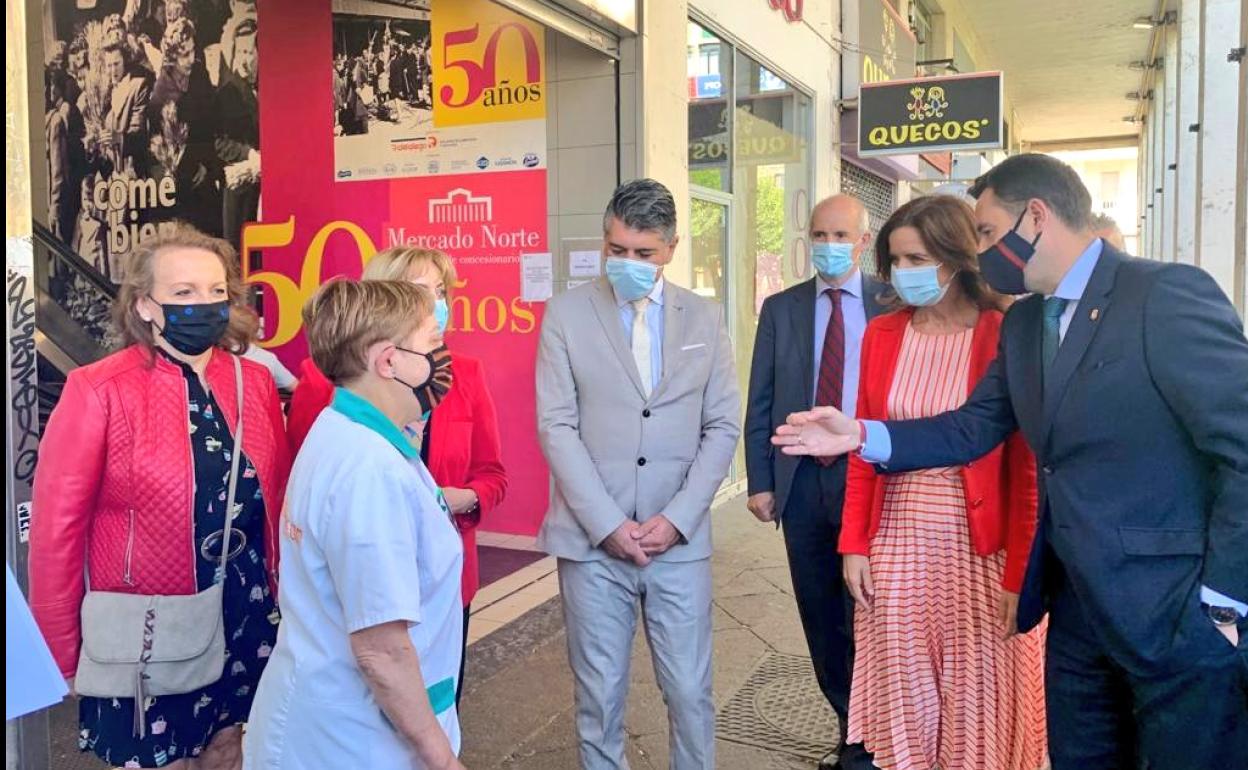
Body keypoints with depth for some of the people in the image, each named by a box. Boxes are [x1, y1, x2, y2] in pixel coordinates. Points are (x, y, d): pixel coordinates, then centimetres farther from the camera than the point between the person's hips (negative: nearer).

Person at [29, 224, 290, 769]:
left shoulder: (255, 383, 0)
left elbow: (277, 501, 6)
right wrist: (63, 653, -5)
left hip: (242, 621, 4)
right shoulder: (99, 391, -12)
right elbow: (57, 528, -9)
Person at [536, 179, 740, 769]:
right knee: (599, 694, 9)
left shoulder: (705, 318, 6)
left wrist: (676, 519, -6)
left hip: (680, 539, 1)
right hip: (593, 540, -1)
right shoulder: (566, 314, 0)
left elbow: (723, 427, 4)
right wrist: (608, 524, -11)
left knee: (690, 692, 8)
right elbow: (557, 428, -5)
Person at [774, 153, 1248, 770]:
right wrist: (859, 435, -3)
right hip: (1077, 608, 7)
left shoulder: (1168, 295, -15)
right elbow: (974, 429, 8)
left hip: (1180, 616, -7)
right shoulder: (1021, 324, 9)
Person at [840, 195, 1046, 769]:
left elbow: (1027, 469, -9)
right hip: (896, 546, 4)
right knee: (904, 699, 14)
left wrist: (1020, 574, -11)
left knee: (978, 705, 10)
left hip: (979, 550, -3)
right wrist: (854, 544, 2)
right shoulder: (882, 334, 4)